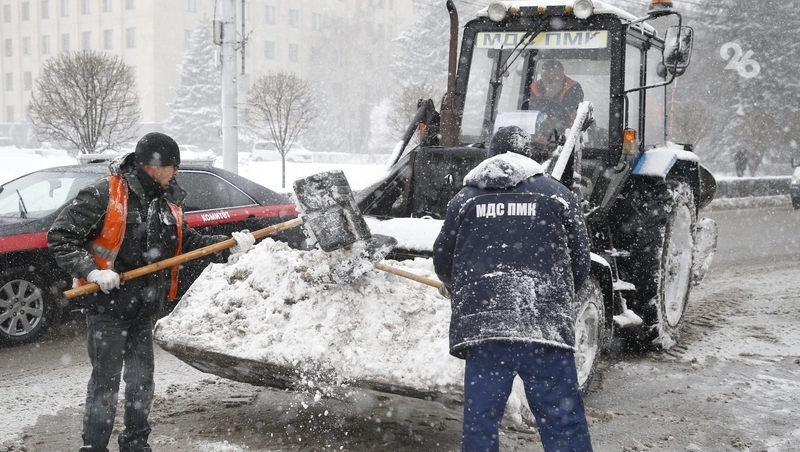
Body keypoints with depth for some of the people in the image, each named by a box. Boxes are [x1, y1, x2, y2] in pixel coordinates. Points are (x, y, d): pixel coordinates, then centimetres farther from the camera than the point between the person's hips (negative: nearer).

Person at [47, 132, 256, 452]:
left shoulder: (167, 201, 7)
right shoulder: (103, 195, -15)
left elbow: (188, 242, 11)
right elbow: (60, 238, -14)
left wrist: (229, 245, -2)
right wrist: (92, 271, -24)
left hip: (144, 308, 7)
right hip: (108, 306, -7)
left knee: (141, 379, 15)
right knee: (105, 381, -3)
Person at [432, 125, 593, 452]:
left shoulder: (465, 199, 11)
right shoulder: (557, 195, 8)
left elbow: (443, 261, 16)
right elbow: (580, 265, 10)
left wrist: (457, 290, 38)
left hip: (481, 325, 1)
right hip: (546, 326, -1)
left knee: (479, 425, 9)